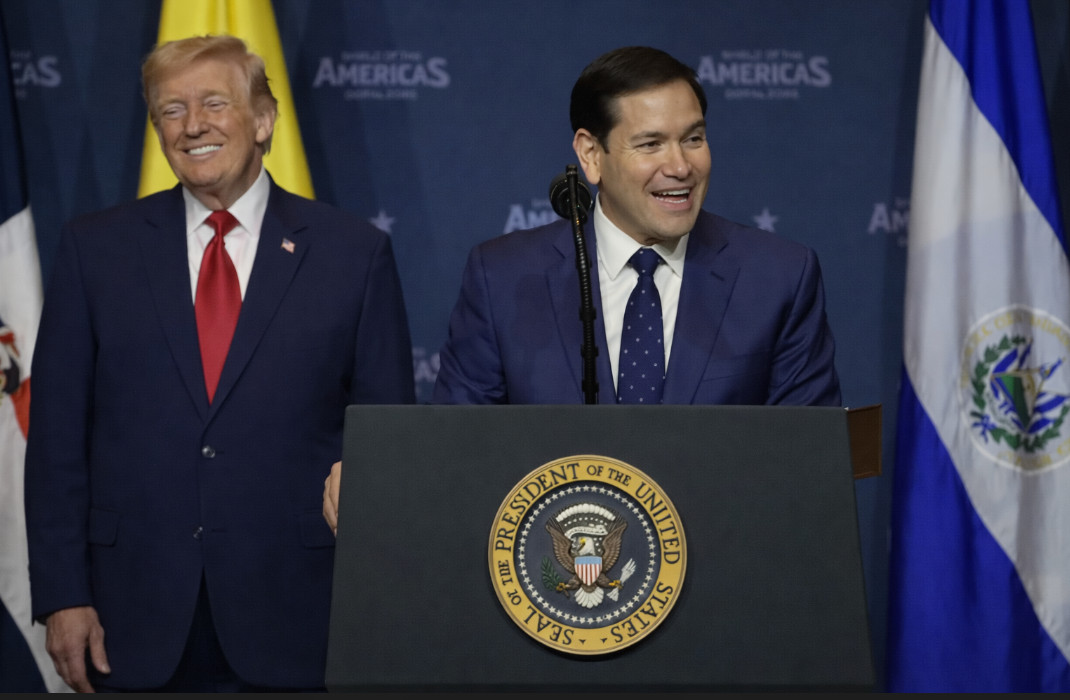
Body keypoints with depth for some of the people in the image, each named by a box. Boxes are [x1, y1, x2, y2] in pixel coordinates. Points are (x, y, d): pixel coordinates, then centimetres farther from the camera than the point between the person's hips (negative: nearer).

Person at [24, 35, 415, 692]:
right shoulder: (96, 247, 5)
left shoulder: (355, 252, 1)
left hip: (296, 619, -1)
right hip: (135, 619, 1)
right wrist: (63, 595, -2)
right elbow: (57, 435, 4)